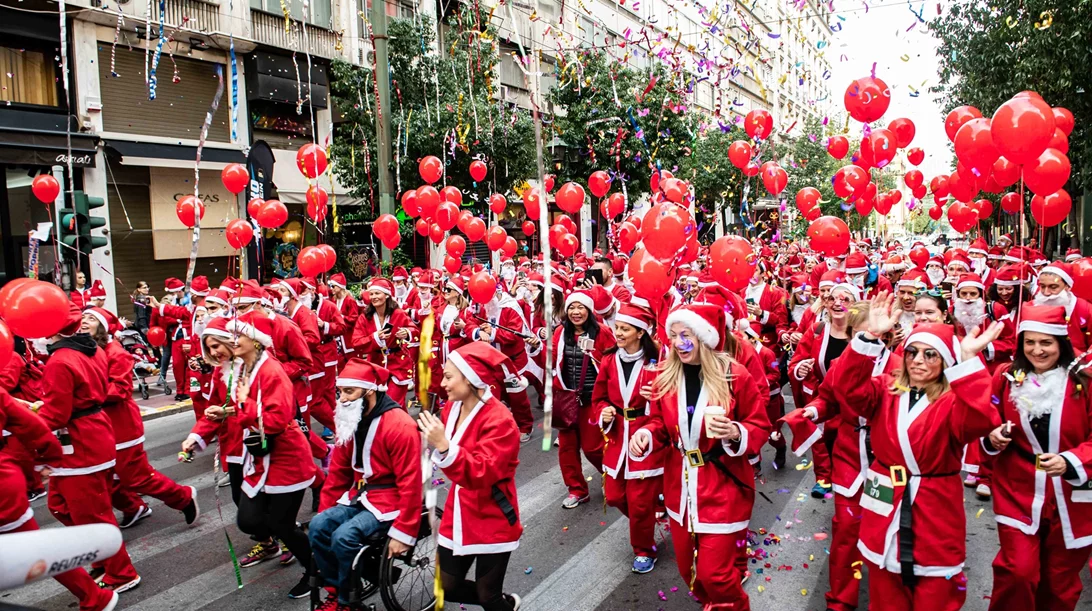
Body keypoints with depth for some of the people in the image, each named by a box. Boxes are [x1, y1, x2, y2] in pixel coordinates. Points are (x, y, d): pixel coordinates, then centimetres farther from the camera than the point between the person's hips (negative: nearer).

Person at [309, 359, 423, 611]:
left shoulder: (400, 426, -22)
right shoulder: (349, 421, 5)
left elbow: (410, 484, -22)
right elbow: (338, 472, 12)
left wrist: (403, 532, -22)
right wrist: (324, 510, 7)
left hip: (390, 500, -8)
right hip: (360, 495, 8)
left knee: (344, 537, -24)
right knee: (318, 527, -11)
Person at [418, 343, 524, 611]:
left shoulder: (499, 420, -23)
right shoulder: (452, 408, 0)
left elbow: (482, 475, -32)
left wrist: (443, 447, -43)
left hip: (491, 523, -7)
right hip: (458, 517, 8)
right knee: (447, 589, 16)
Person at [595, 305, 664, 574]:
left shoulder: (656, 363, -13)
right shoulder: (609, 361, 1)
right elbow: (598, 397, 11)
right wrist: (604, 412, -9)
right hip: (617, 437, 5)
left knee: (640, 499, 2)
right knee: (614, 495, 11)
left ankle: (644, 550, 26)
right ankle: (643, 521, 43)